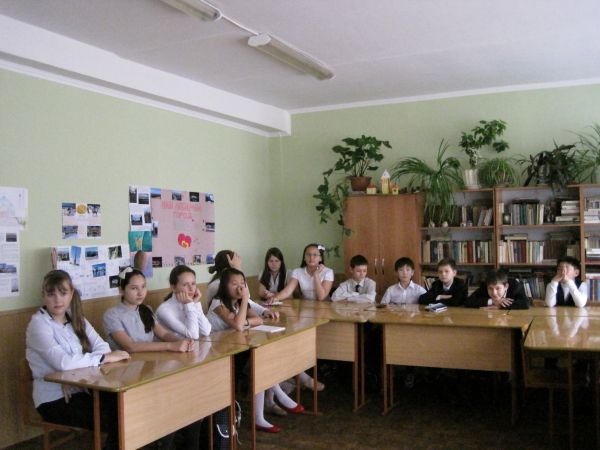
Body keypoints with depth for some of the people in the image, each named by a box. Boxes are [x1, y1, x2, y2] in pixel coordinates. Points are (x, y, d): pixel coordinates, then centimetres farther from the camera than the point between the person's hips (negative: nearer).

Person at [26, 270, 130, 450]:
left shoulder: (76, 318, 9)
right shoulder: (38, 324, -11)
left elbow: (102, 346, -2)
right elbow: (63, 362, -25)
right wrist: (106, 357, -21)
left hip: (79, 391, 6)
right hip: (54, 399, -6)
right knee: (115, 421, -21)